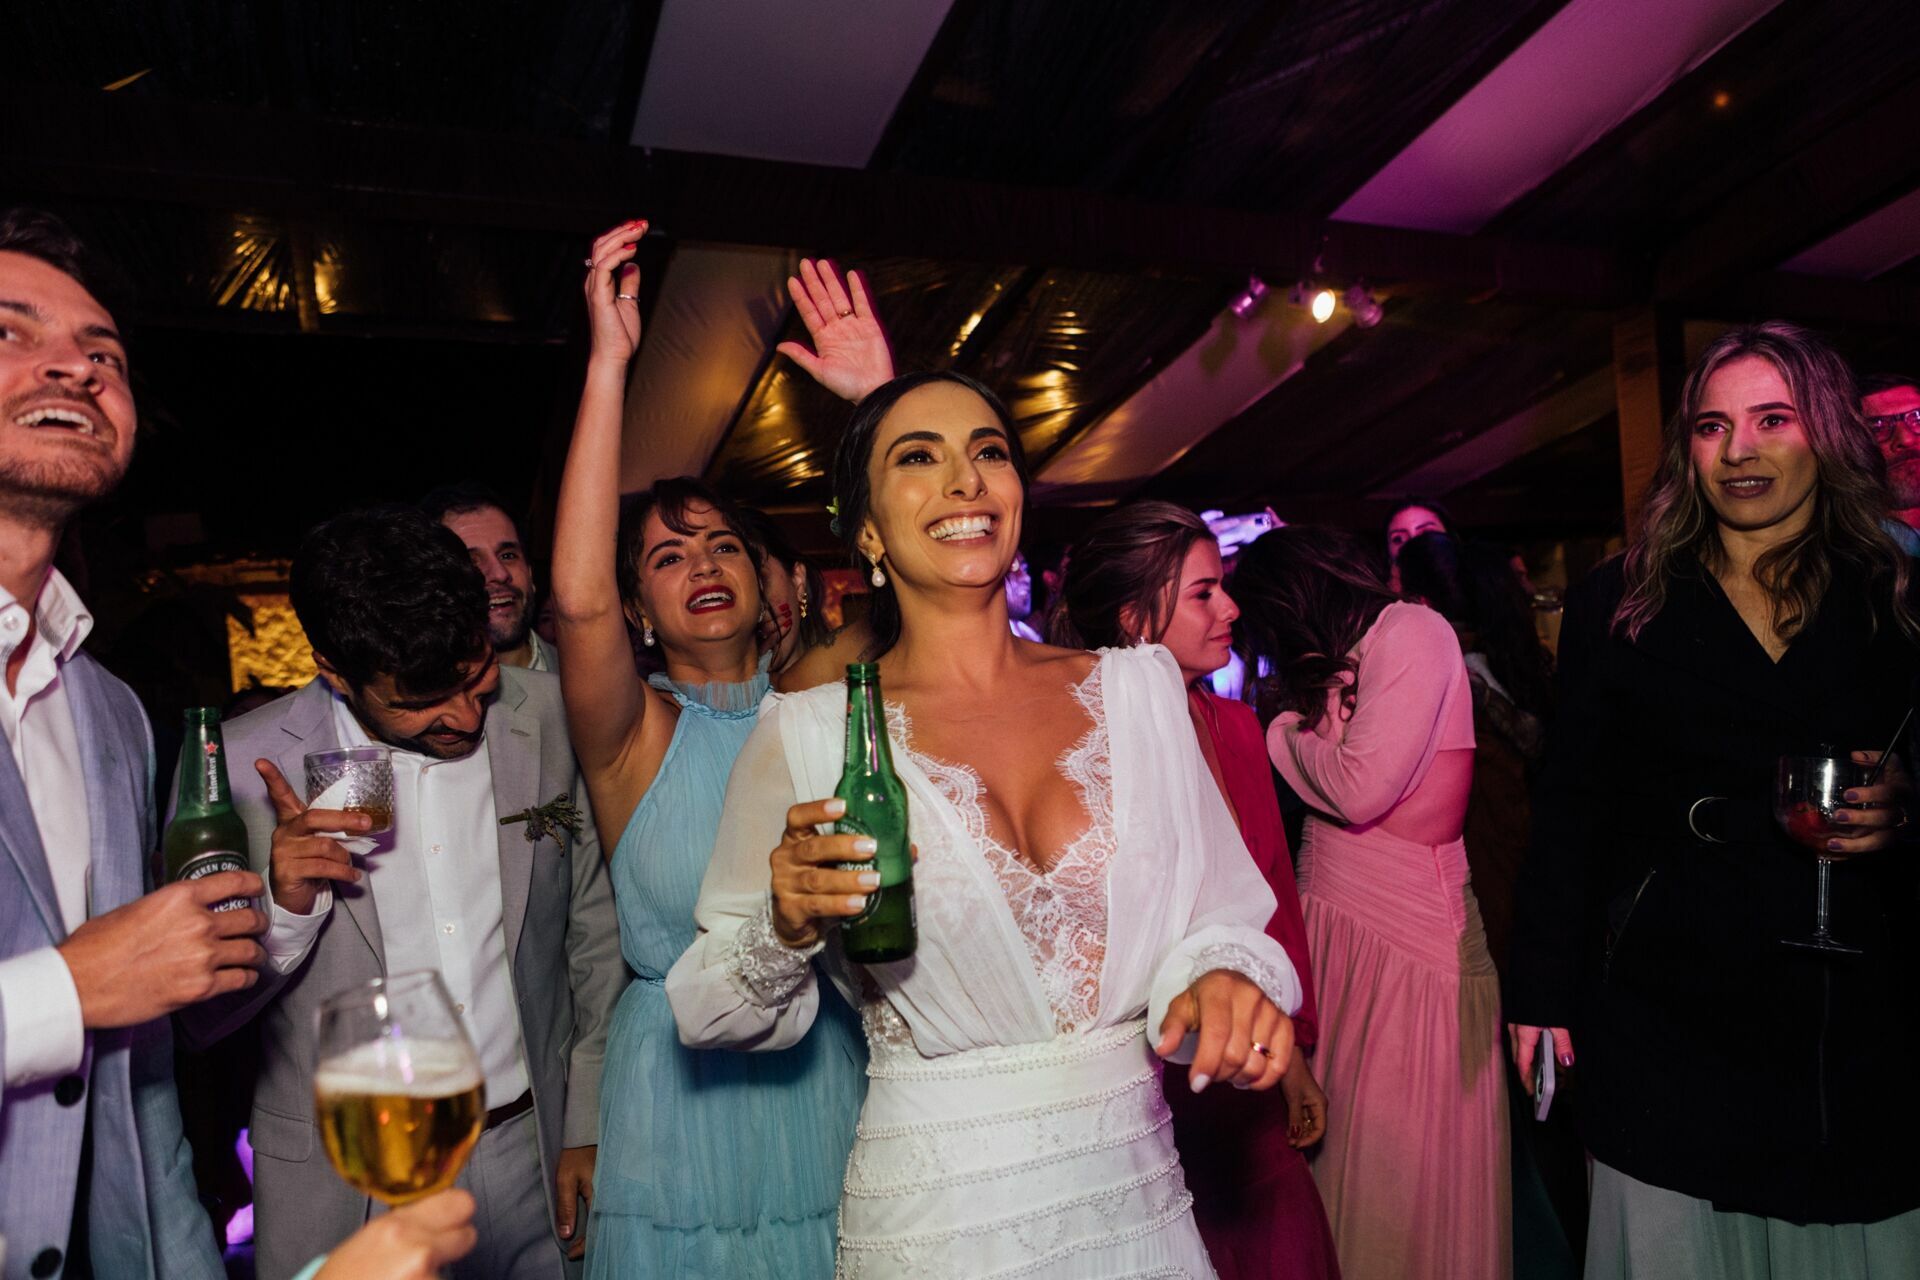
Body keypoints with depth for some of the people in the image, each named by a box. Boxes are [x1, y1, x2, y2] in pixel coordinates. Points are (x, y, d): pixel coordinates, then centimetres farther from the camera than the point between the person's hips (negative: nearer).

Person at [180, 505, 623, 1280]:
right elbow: (195, 1019, -6)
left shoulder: (547, 717, -7)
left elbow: (595, 933, 2)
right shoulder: (240, 766, -12)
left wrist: (592, 1128, 4)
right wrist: (283, 910, -25)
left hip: (536, 1159, 2)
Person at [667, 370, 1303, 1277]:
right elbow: (713, 1014, -3)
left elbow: (1218, 909, 2)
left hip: (1142, 1195, 3)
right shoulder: (806, 735, -9)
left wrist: (1221, 974, -19)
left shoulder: (1138, 685, -1)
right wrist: (788, 929, -22)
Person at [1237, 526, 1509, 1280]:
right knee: (1340, 1135, 12)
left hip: (1412, 936, -7)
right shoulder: (1340, 658, 14)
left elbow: (1359, 791, -17)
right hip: (1329, 919, 7)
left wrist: (1283, 728, -4)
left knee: (1405, 1159, 3)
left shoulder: (1411, 632, -10)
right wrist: (1290, 720, 3)